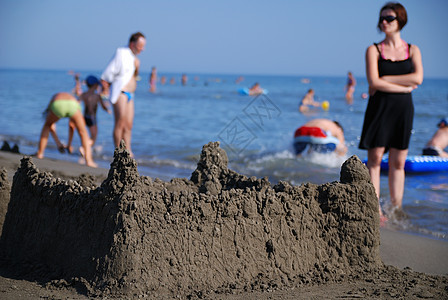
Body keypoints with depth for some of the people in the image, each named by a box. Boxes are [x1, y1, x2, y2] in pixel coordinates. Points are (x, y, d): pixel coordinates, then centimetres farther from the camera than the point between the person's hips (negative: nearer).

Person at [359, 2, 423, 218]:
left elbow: (418, 78, -8)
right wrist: (404, 87, -9)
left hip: (403, 110, 2)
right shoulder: (374, 50, 3)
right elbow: (374, 82, -10)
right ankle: (376, 210, -3)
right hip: (380, 108, -2)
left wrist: (386, 79, -10)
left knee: (398, 162, 5)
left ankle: (396, 210, 9)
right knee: (375, 159, -6)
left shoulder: (412, 50, 9)